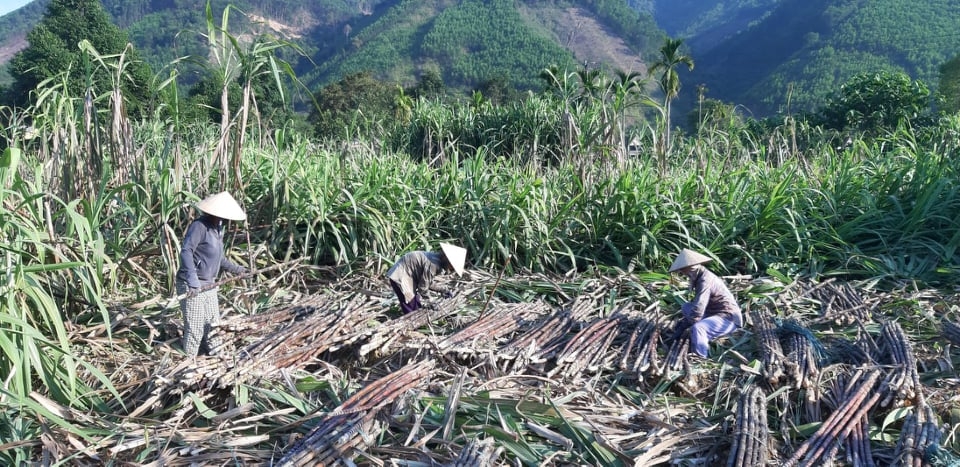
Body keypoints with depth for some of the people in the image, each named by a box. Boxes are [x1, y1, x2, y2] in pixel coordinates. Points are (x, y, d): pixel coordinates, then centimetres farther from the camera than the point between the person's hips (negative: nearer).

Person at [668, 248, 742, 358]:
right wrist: (684, 321, 11)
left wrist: (684, 325, -13)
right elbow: (698, 303, 20)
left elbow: (697, 312, -27)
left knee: (696, 329, -34)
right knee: (686, 307, 11)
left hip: (729, 318, -11)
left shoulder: (705, 281, -23)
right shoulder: (701, 277, 8)